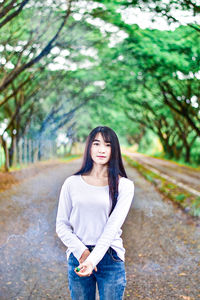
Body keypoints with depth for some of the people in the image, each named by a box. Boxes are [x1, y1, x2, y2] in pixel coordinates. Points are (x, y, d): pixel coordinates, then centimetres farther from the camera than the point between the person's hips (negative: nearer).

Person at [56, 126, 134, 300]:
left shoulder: (124, 186, -3)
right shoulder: (72, 183, 1)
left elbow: (113, 227, -12)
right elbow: (61, 225, 2)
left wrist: (93, 259, -22)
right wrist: (81, 252, -12)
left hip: (110, 259, -1)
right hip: (78, 258, 1)